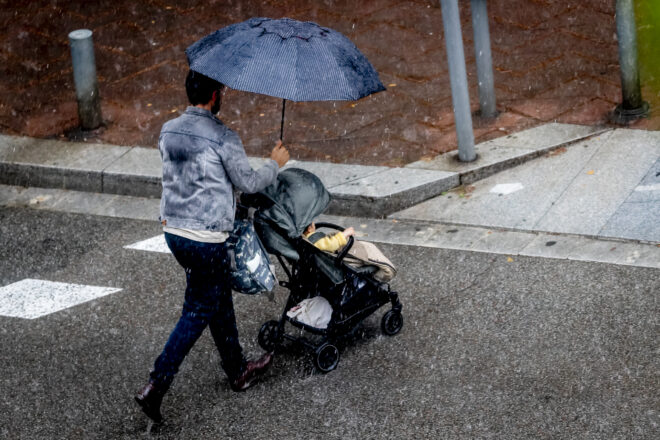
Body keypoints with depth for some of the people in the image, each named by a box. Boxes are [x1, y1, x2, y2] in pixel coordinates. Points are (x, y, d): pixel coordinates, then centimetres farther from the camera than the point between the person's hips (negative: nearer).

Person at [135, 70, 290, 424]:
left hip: (172, 231, 8)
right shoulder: (222, 138, -18)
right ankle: (156, 386, -2)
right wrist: (275, 164, 10)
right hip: (206, 240, -8)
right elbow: (247, 183, -8)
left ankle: (237, 370, 36)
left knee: (220, 300, 22)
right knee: (197, 313, 3)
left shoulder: (168, 131, 3)